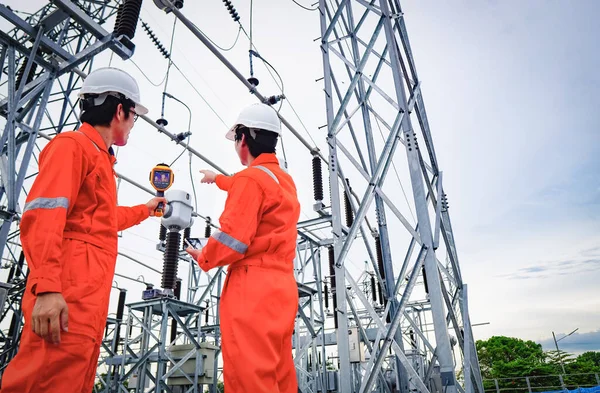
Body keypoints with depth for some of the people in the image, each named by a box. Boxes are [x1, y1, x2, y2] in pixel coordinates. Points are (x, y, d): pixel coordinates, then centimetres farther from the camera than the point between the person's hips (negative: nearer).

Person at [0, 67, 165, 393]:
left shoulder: (99, 156, 25)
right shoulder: (72, 145, -4)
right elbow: (42, 217, -17)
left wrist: (144, 210, 54)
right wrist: (47, 287, -25)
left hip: (89, 300, 10)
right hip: (67, 298, -10)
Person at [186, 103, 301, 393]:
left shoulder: (250, 178, -9)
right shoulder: (284, 180, 19)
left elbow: (233, 239, -15)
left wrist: (203, 258, 5)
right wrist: (218, 179, 56)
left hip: (252, 287, -9)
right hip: (281, 287, 9)